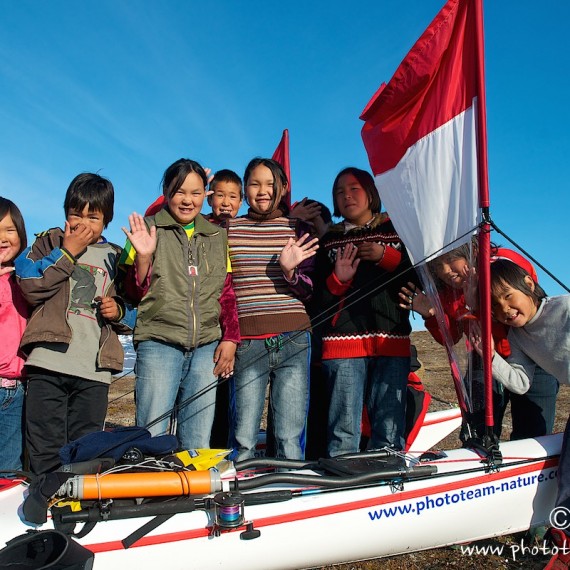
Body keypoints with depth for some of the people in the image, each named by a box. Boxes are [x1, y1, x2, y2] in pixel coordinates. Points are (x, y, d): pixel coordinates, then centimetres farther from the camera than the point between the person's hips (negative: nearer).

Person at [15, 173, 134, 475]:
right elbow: (30, 286, -7)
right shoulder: (50, 242, 12)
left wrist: (119, 311, -1)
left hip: (95, 371, 2)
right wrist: (67, 252, -5)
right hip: (48, 362, -1)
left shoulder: (115, 258, 18)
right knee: (45, 452, -2)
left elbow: (132, 316, 21)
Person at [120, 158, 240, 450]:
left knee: (198, 444, 4)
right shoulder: (148, 229, 5)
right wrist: (143, 256, -13)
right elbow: (134, 293, 4)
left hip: (207, 347, 3)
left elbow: (227, 293, 16)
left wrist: (230, 339, 5)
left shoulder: (217, 236, 16)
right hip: (159, 343, -3)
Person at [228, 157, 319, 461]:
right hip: (246, 342, 0)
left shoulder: (298, 230, 10)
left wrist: (290, 271, -11)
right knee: (243, 441, 1)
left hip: (293, 341, 0)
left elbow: (310, 291, 8)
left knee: (290, 440, 1)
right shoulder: (228, 229, 9)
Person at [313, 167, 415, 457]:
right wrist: (337, 279, -6)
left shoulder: (396, 229, 16)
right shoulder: (329, 240, 18)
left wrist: (387, 256, -7)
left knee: (390, 430, -5)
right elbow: (317, 298, 13)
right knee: (343, 431, -5)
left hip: (392, 340, 0)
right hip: (343, 344, 1)